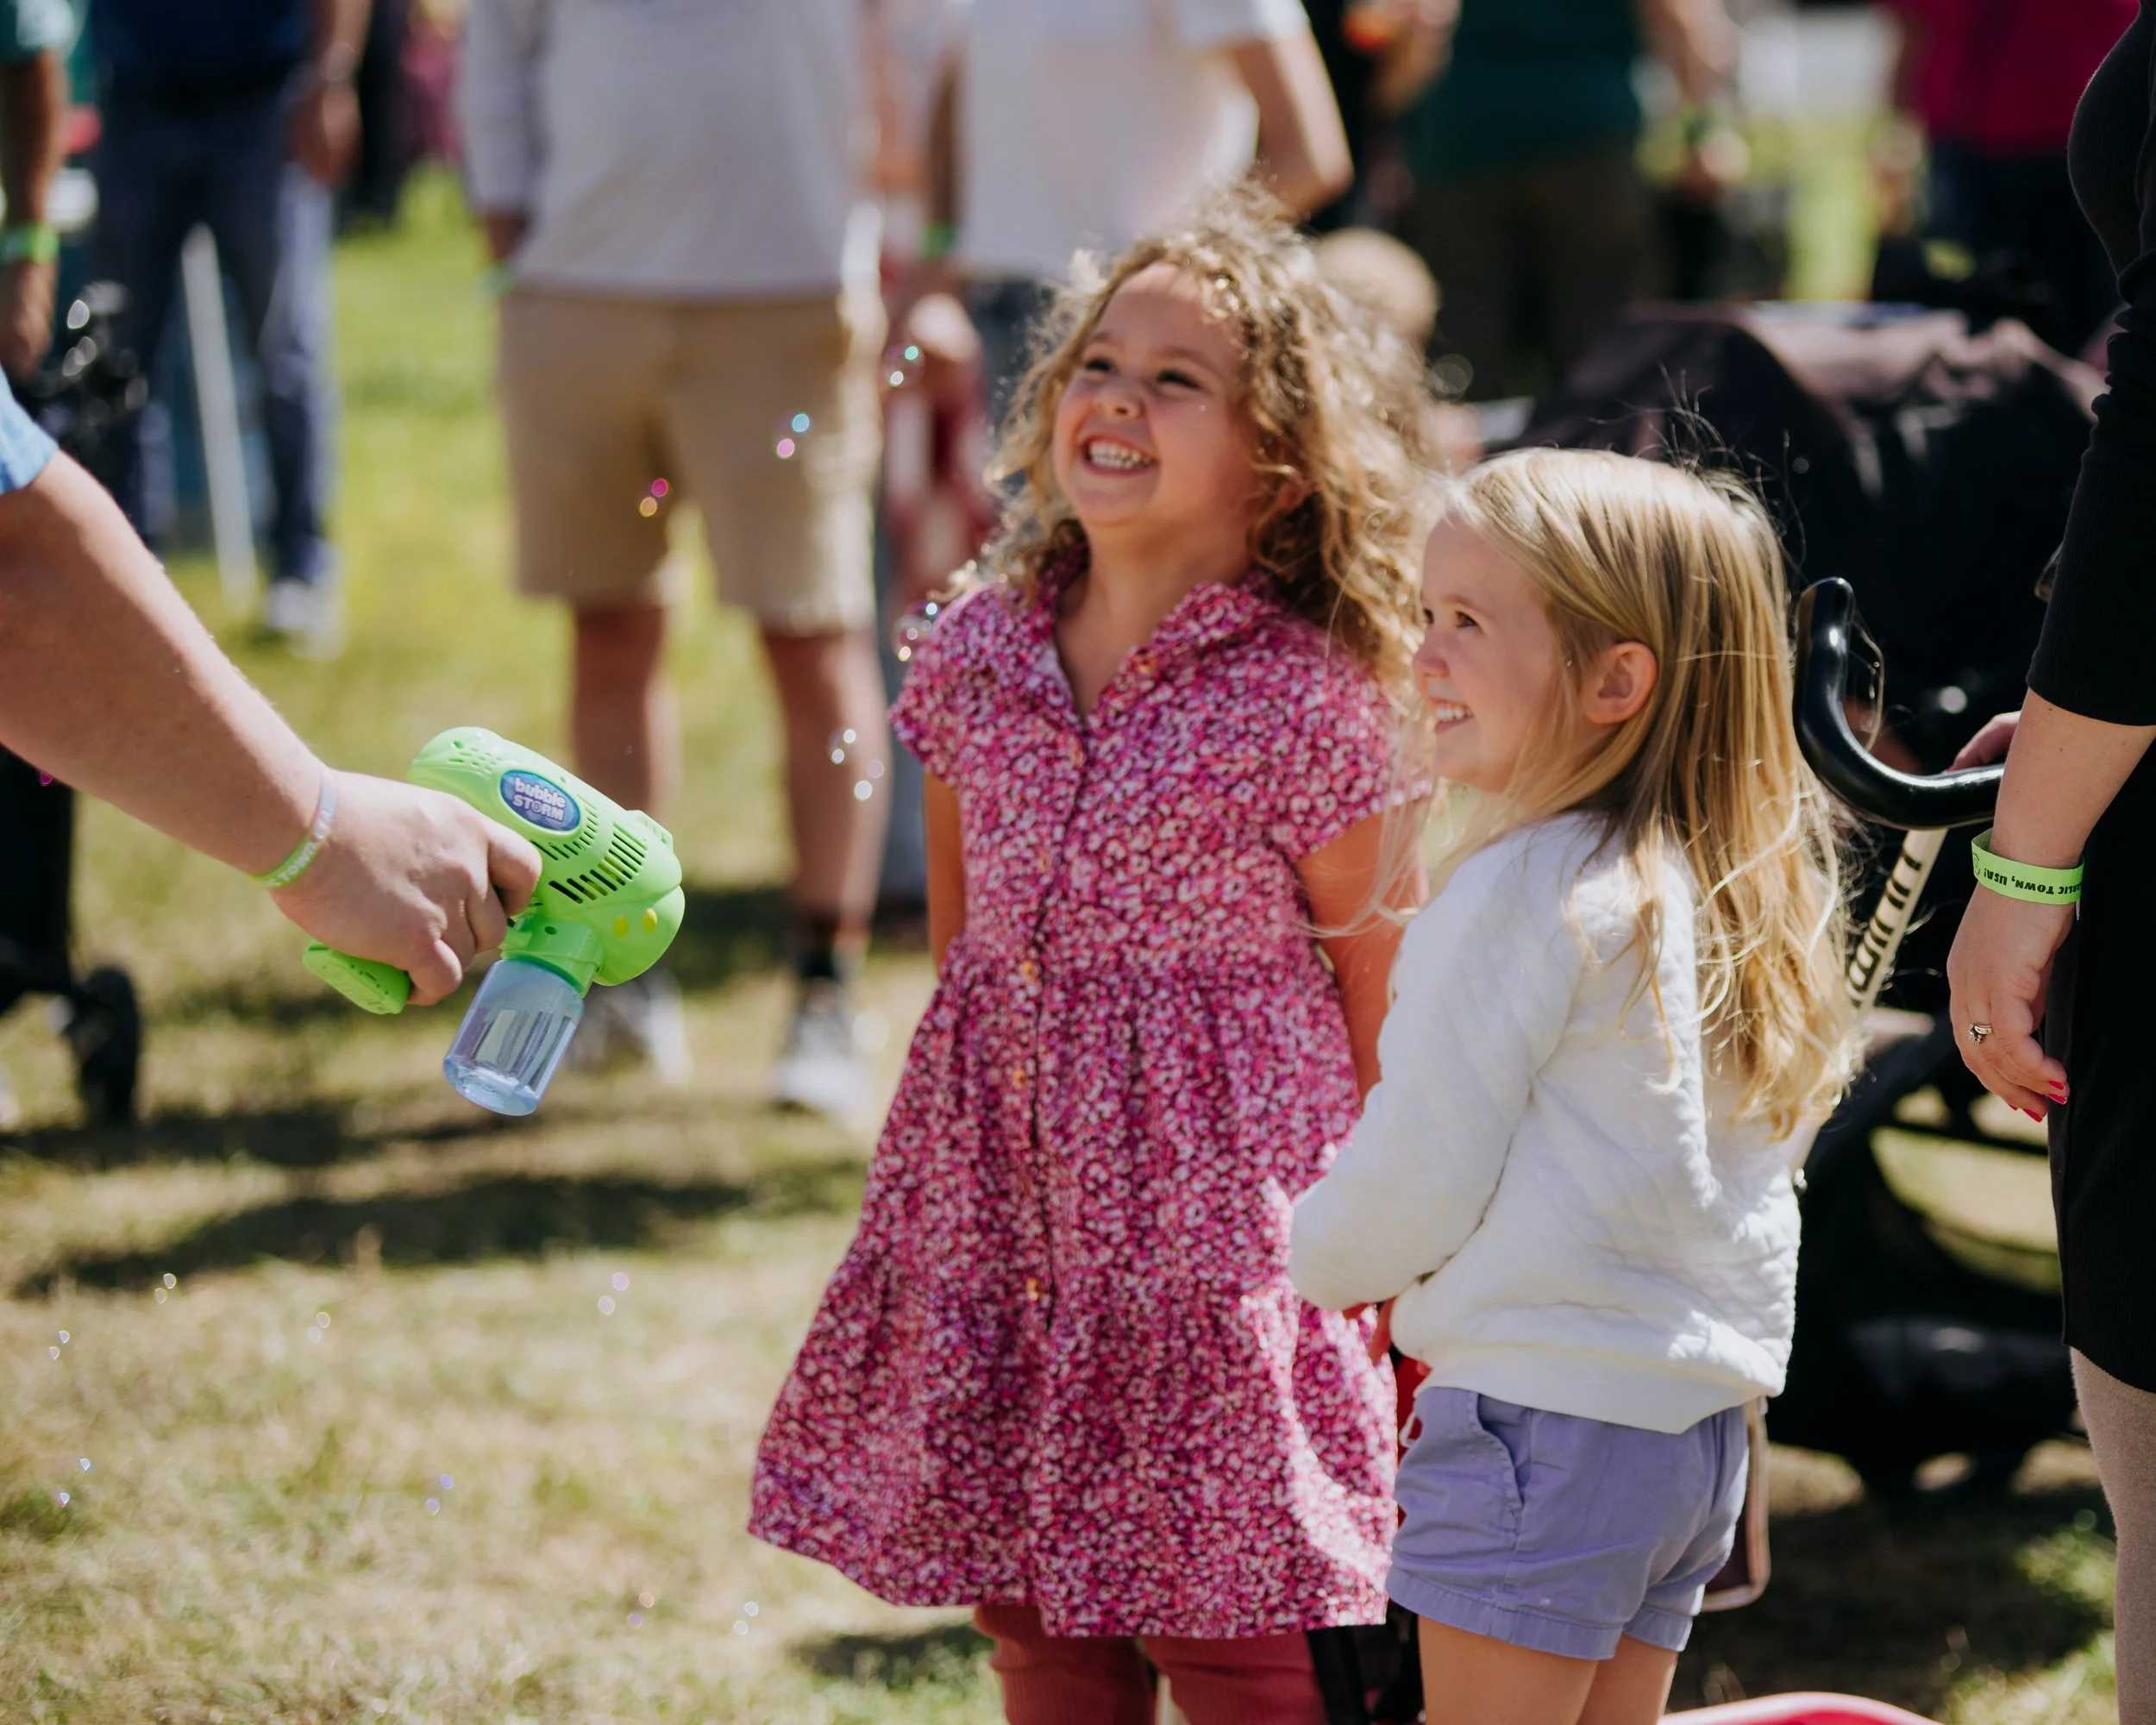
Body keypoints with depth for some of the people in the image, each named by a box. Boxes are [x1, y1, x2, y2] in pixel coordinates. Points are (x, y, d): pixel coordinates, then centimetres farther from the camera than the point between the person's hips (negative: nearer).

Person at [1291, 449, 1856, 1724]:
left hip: (1544, 1413, -9)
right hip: (1698, 1415, 9)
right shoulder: (1732, 886, 11)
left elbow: (1416, 1178, -14)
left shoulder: (1526, 893, -16)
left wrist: (1318, 1258, 8)